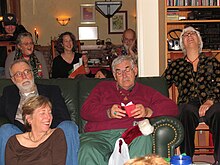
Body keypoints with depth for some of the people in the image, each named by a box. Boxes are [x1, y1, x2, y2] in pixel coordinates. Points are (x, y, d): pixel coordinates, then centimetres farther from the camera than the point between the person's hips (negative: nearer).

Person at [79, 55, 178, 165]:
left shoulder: (146, 92, 26)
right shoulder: (103, 87, 26)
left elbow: (172, 107, 12)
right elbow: (85, 111, 12)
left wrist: (148, 112, -8)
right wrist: (108, 113, -8)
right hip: (98, 134, 0)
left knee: (143, 138, -36)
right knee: (88, 152, -36)